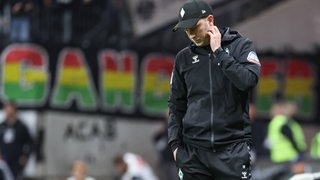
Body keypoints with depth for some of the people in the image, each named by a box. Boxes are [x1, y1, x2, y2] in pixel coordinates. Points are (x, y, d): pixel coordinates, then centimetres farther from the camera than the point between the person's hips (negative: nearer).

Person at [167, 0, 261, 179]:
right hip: (193, 149, 3)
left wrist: (218, 52, -9)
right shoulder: (184, 57, 12)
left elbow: (249, 81, -14)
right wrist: (175, 143, 7)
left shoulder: (241, 45, 3)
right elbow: (176, 105, 16)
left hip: (233, 148, -3)